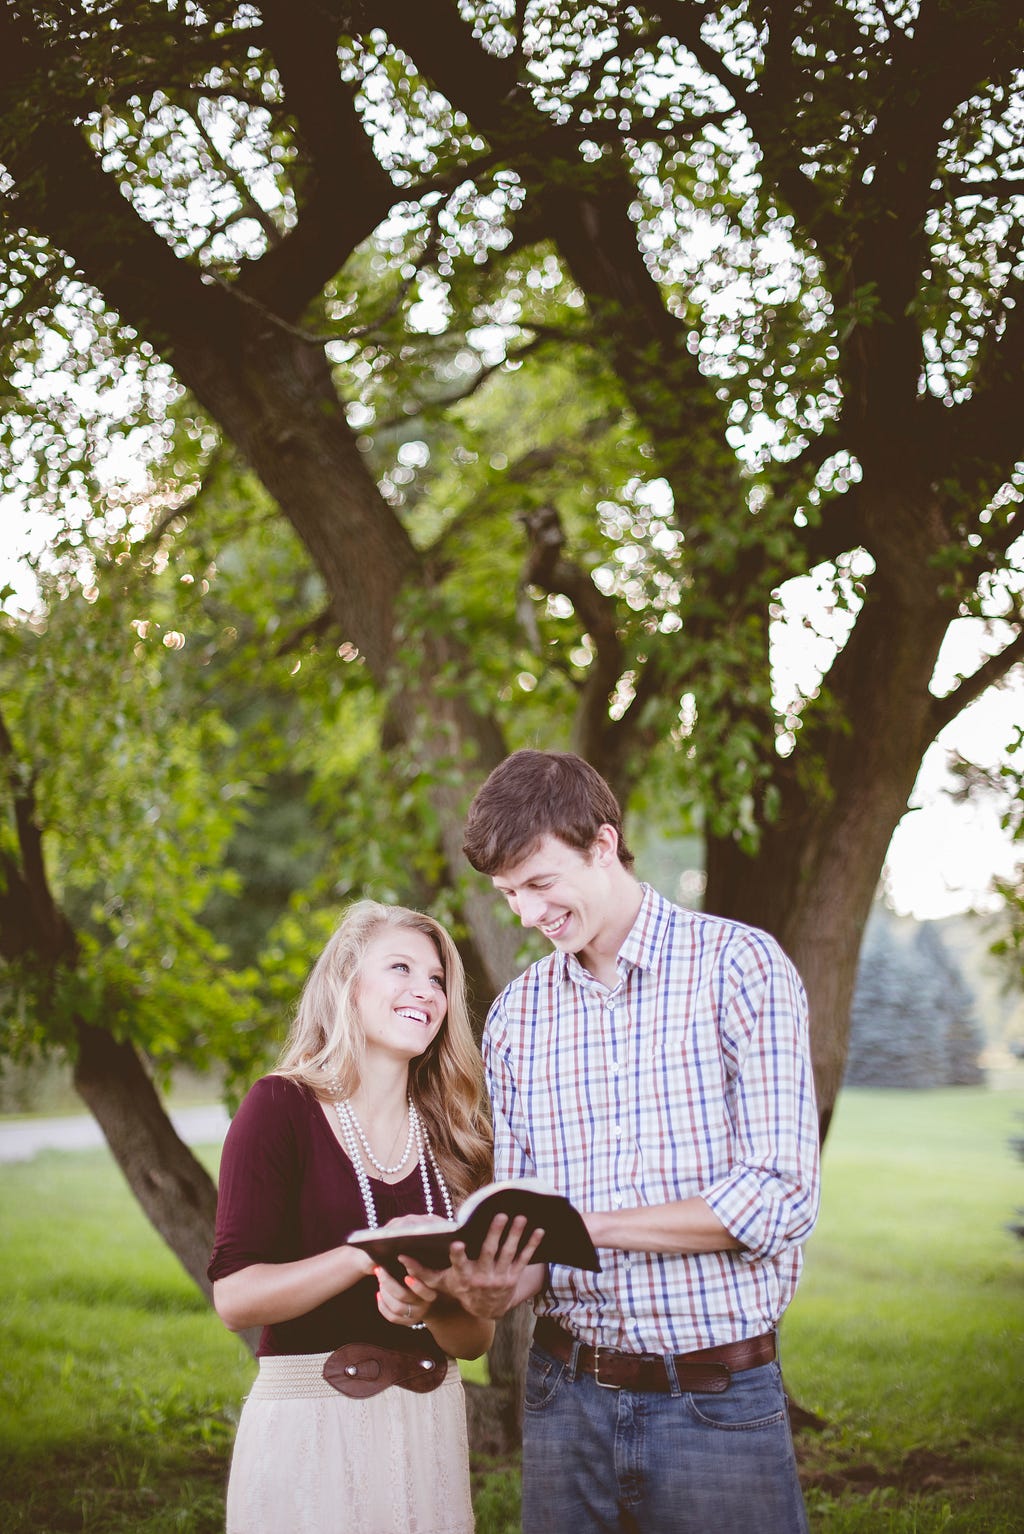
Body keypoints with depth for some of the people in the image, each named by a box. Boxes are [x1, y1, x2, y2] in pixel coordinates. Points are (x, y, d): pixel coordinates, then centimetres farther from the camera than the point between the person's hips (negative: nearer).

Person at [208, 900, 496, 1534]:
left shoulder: (454, 1136, 6)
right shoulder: (283, 1107, -6)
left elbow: (475, 1337, 5)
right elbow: (235, 1296, -14)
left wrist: (429, 1307, -17)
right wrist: (369, 1254, -25)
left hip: (432, 1427, 4)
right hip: (308, 1430, -4)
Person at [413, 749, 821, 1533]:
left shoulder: (739, 966, -6)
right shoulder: (517, 1014, 9)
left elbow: (779, 1197, -14)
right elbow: (518, 1215, 10)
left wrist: (581, 1222, -17)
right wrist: (503, 1282, -14)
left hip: (718, 1402, -4)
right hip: (568, 1396, 4)